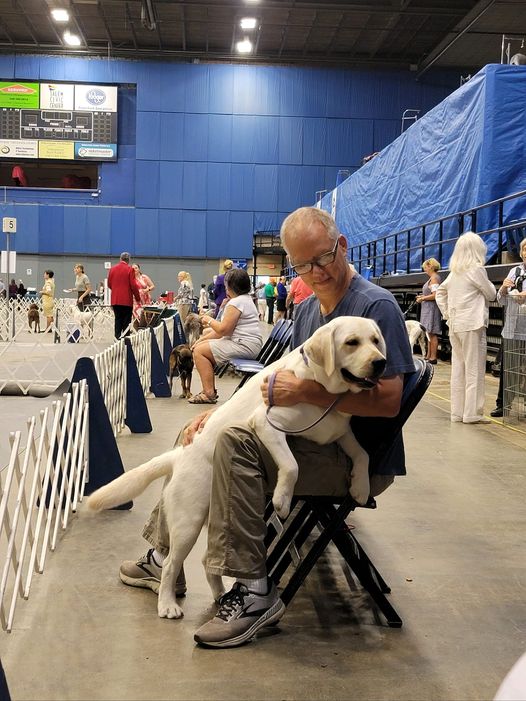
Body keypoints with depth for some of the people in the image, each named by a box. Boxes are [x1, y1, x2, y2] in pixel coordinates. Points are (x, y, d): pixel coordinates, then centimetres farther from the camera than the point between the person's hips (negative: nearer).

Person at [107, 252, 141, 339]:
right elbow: (133, 285, -10)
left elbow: (109, 284, 11)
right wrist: (138, 298, 1)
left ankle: (117, 338, 7)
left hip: (115, 300, 4)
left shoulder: (112, 269, 5)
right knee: (126, 321, 1)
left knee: (118, 320, 11)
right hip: (127, 300, -4)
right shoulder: (130, 269, -8)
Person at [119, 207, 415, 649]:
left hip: (357, 459, -9)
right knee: (198, 434, 12)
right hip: (311, 440, 9)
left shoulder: (376, 306, -15)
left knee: (234, 440, -30)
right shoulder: (307, 310, 11)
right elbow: (284, 384, 14)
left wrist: (306, 392, -25)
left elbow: (389, 401, -23)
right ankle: (162, 557, 22)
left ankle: (253, 589, -25)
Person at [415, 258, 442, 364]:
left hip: (432, 308, -11)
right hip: (428, 309, 11)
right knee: (429, 333, 14)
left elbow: (435, 295, -23)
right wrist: (423, 296, 15)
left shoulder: (434, 278, -15)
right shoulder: (433, 278, 16)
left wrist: (422, 298, -13)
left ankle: (433, 358, -5)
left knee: (432, 333, -8)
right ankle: (429, 356, 20)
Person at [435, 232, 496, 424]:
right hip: (472, 324, -7)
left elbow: (440, 293, 19)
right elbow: (491, 294, -2)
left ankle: (457, 411, 13)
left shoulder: (455, 271, 12)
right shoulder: (476, 269, -9)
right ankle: (472, 413, -1)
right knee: (474, 370, -3)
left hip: (455, 325, 7)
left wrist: (447, 314, 15)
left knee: (458, 368, 10)